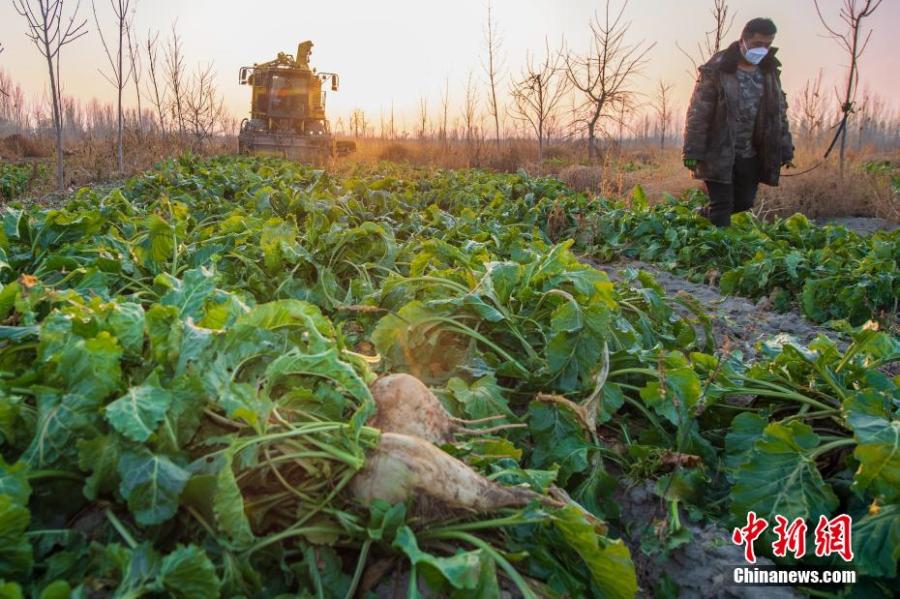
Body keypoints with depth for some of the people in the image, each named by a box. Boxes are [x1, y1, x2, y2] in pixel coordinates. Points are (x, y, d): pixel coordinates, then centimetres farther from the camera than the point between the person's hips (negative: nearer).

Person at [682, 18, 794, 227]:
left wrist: (785, 151, 10)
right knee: (722, 206, -3)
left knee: (744, 202, 11)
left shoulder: (769, 72, 8)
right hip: (719, 153, -6)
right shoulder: (716, 70, -11)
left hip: (751, 155, 6)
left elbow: (779, 113, 14)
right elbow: (698, 113, -13)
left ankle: (703, 216, 34)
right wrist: (692, 152, -17)